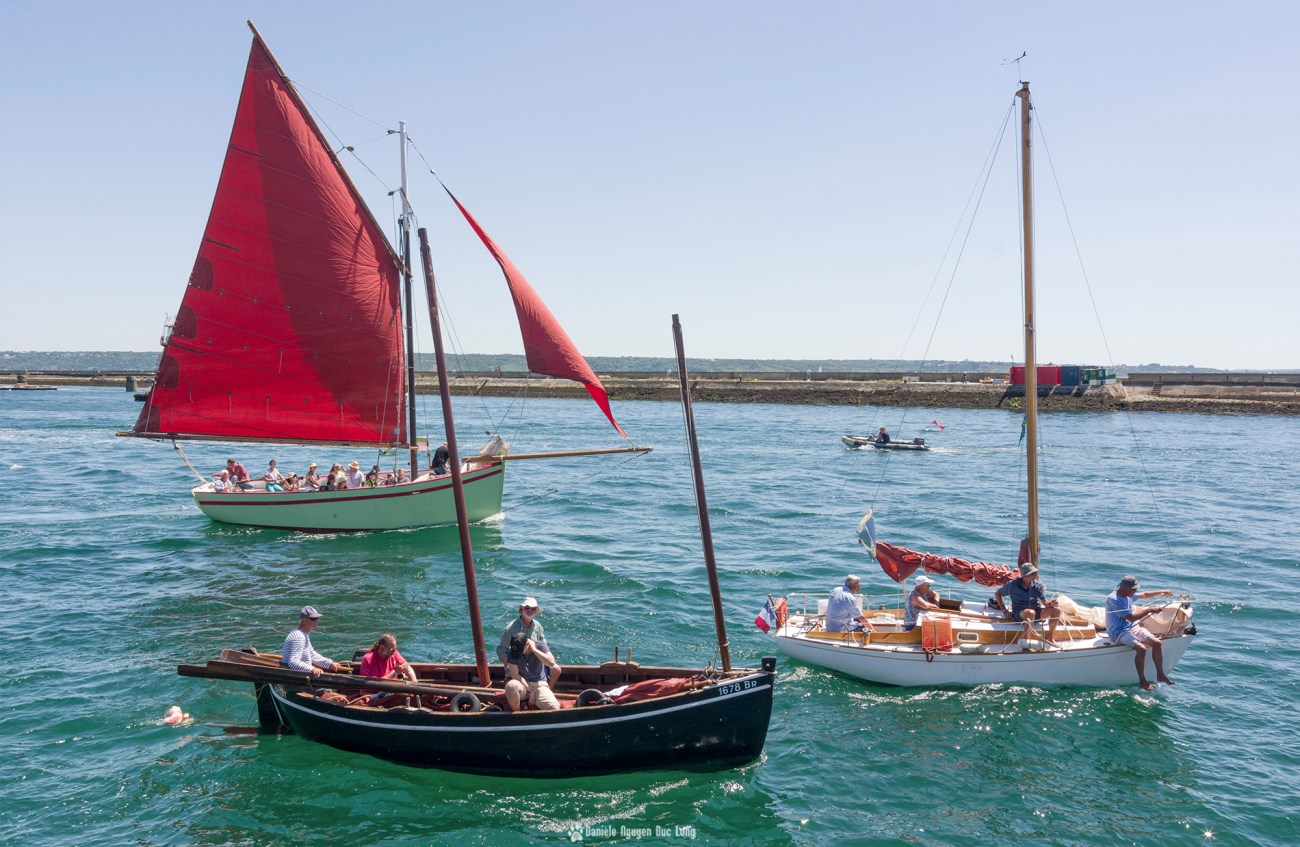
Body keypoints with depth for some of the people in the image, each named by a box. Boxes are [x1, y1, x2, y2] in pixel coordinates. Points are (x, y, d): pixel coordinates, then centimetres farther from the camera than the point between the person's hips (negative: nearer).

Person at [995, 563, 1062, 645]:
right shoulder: (1012, 585, -8)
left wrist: (1050, 603, -32)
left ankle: (1050, 637, -4)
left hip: (1037, 612, 4)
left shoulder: (1038, 585, -1)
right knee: (1030, 612, -40)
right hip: (1019, 613, -4)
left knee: (1057, 610, -18)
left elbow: (1045, 602, -6)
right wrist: (1004, 611, -2)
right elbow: (997, 594, 4)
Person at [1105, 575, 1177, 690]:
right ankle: (1142, 681, -16)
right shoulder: (1113, 600, -23)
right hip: (1119, 632, -9)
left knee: (1156, 643, -9)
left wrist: (1162, 593, 24)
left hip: (1132, 627, 9)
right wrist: (1150, 610, -21)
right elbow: (1132, 617, -25)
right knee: (1141, 648, -30)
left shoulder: (1128, 594, 6)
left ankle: (1160, 675, 4)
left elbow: (1144, 595, 28)